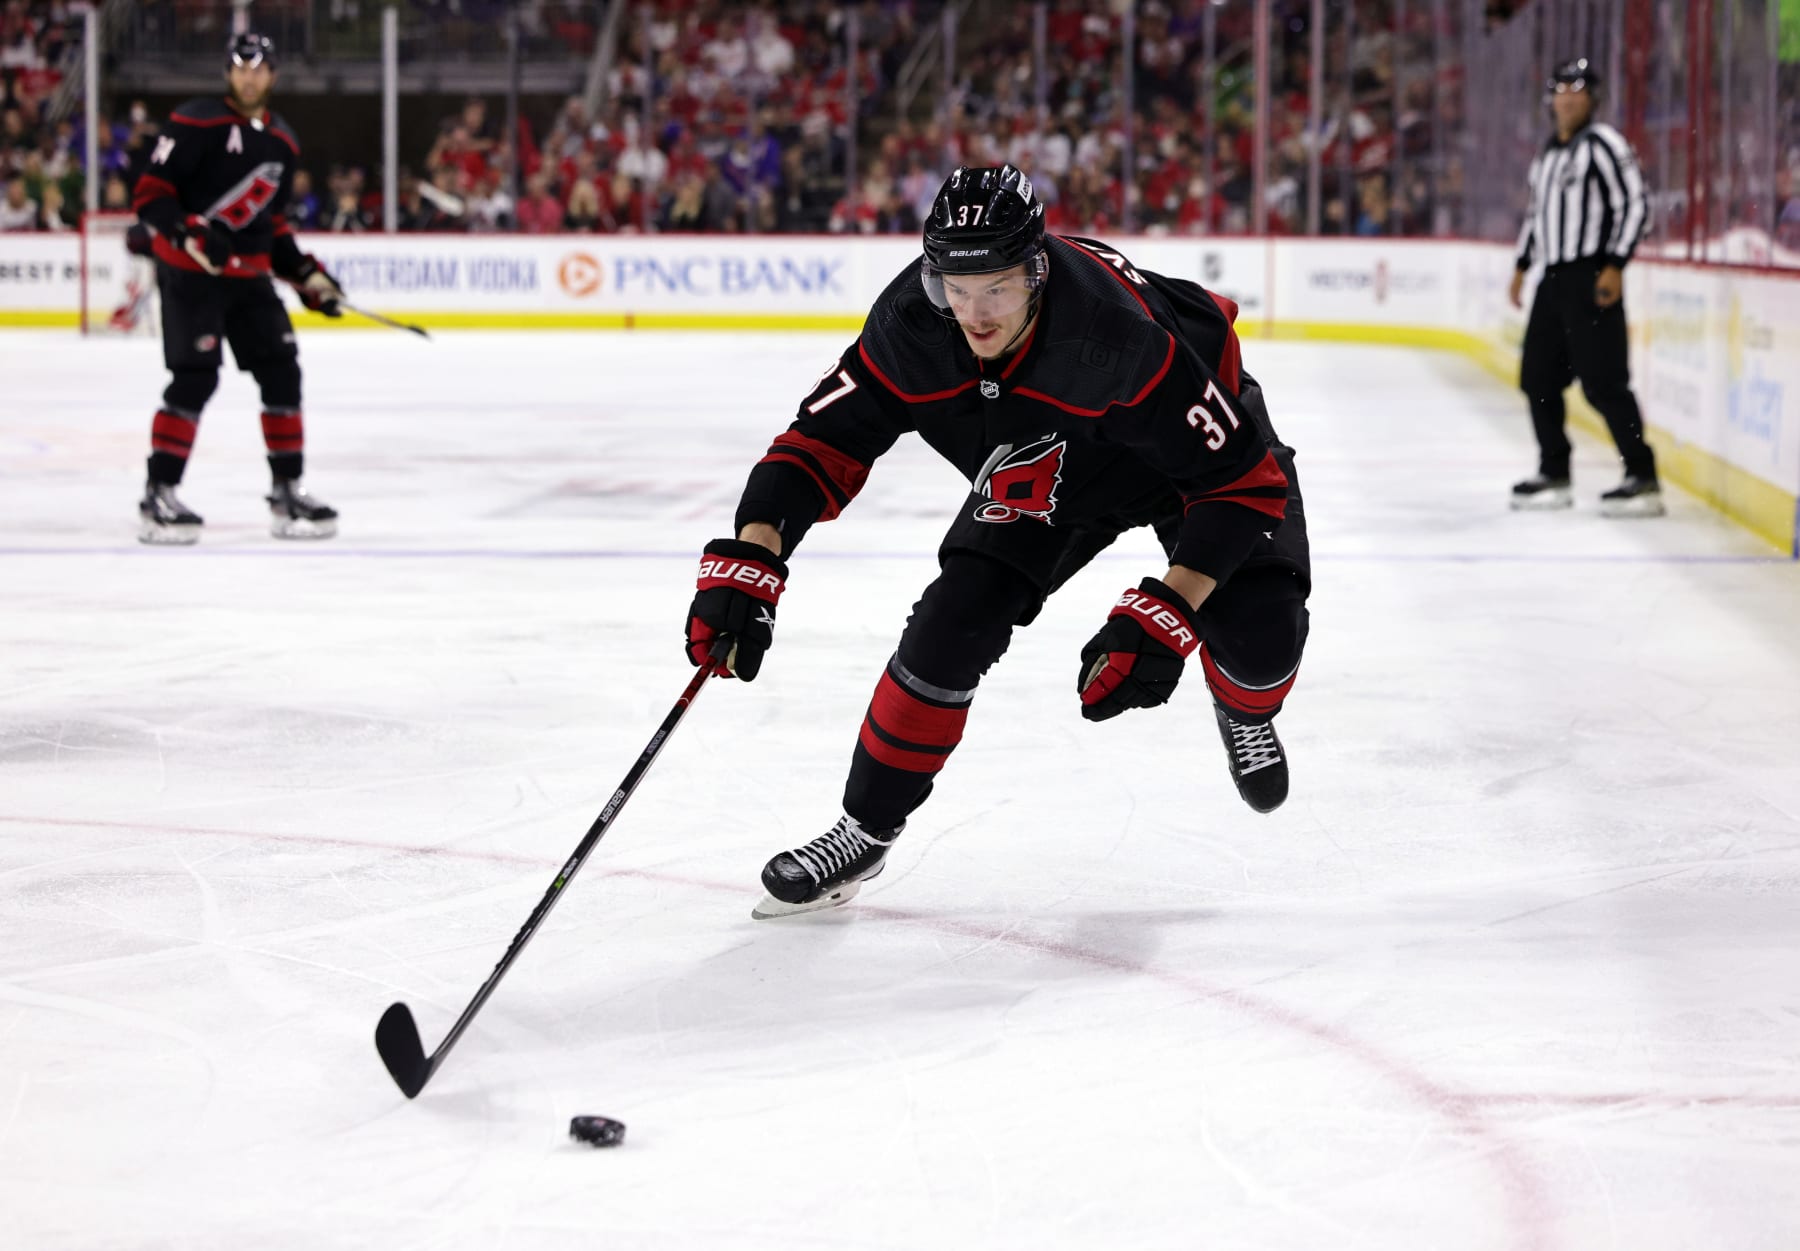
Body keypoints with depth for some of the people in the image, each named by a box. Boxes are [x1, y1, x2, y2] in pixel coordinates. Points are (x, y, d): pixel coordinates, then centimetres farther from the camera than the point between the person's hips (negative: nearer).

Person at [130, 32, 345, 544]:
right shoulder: (196, 124, -11)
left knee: (281, 372, 3)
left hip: (249, 274, 7)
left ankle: (287, 491, 13)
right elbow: (150, 194, -13)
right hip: (189, 271, -7)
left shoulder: (282, 141, 12)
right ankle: (159, 496, -9)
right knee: (195, 377, -15)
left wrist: (306, 274, 12)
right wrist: (192, 234, -28)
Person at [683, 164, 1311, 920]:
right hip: (1043, 479, 4)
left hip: (1199, 442, -3)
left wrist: (1165, 615, -41)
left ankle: (1244, 713, 18)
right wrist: (748, 563, -35)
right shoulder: (910, 327, -30)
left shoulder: (1120, 339, -43)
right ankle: (865, 830, 8)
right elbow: (821, 444, -21)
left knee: (1256, 631, -21)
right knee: (948, 631, -10)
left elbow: (1245, 481, -36)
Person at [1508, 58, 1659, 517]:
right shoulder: (1548, 153, 19)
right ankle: (1554, 475, 20)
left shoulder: (1603, 143, -8)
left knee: (1602, 380, -14)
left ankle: (1643, 478, -14)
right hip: (1554, 279, 9)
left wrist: (1615, 266, -20)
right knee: (1538, 377, 10)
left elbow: (1635, 204, -14)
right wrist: (1522, 266, 24)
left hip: (1591, 278, -9)